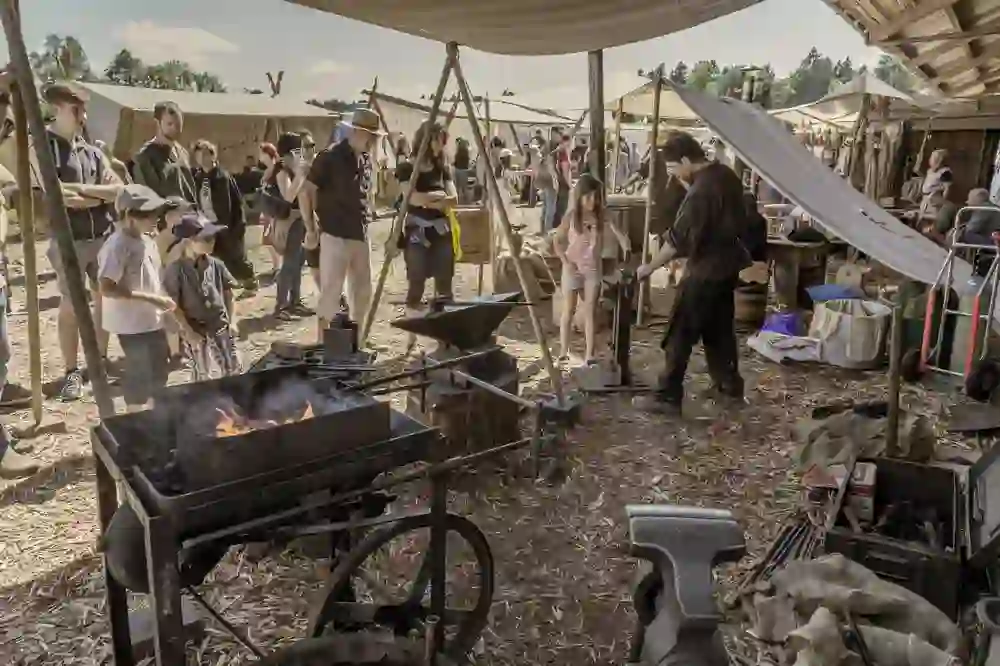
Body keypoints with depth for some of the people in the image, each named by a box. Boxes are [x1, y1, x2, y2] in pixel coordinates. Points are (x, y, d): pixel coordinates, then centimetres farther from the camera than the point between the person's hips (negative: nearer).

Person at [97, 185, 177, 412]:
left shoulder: (146, 240, 7)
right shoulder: (117, 246, -20)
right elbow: (107, 289, -25)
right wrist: (150, 298, -25)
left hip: (152, 319, 9)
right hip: (132, 323, -9)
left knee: (160, 368, 19)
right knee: (139, 373, 3)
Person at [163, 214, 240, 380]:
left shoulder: (216, 265, -1)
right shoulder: (176, 270, -13)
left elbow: (228, 294, 9)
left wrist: (232, 321, 4)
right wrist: (189, 332, -12)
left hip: (222, 328, 4)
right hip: (197, 332, -4)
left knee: (233, 371, 11)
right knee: (203, 377, 7)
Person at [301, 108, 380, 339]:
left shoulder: (366, 159, 10)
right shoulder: (330, 157, -10)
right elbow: (307, 192, -9)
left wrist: (367, 215, 14)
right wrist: (311, 230, -10)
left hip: (360, 235, 7)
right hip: (335, 235, -7)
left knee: (362, 291, 13)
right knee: (331, 291, -5)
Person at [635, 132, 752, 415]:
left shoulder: (701, 190, -24)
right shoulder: (726, 174, 5)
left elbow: (677, 239, -23)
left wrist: (649, 267, -12)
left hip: (705, 269, -9)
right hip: (727, 263, 9)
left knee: (680, 334, -4)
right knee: (719, 327, 19)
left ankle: (668, 396, 0)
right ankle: (729, 384, 29)